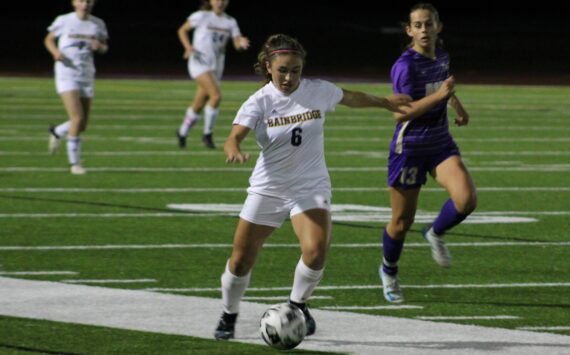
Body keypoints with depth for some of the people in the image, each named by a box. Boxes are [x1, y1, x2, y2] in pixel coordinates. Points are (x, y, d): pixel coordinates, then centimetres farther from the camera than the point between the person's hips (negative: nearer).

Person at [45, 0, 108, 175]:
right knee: (77, 118, -18)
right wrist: (55, 51, -13)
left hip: (87, 75, 4)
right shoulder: (64, 21, -2)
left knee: (82, 125, 5)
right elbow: (49, 40, 9)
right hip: (66, 73, -4)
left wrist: (100, 46, -9)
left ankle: (57, 132, 37)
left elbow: (104, 48, 16)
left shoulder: (97, 24, 6)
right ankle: (74, 162, -7)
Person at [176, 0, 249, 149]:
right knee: (216, 95, -23)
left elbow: (237, 43, -4)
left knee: (198, 105, 11)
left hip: (216, 66, 5)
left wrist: (241, 43, -28)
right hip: (200, 63, -5)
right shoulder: (202, 16, -4)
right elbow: (182, 30, 4)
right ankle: (207, 134, -10)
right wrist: (188, 47, -12)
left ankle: (182, 133, 33)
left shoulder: (230, 22, 6)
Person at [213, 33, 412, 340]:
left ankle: (298, 304, 4)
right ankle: (229, 316, 30)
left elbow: (351, 98, 16)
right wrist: (234, 150, -52)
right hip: (267, 189, -1)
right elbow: (234, 136, -28)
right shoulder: (259, 102, -14)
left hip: (311, 187, 1)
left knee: (315, 251, -24)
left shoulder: (318, 91, -6)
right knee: (241, 260, 3)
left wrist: (385, 102, 32)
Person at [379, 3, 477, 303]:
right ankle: (389, 270, 34)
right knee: (402, 222, 5)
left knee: (466, 198, -20)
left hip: (440, 143, 5)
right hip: (409, 148, -5)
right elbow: (400, 113, -26)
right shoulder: (406, 65, -19)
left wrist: (458, 106, 24)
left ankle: (435, 234, 11)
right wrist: (439, 95, -32)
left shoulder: (441, 56, 3)